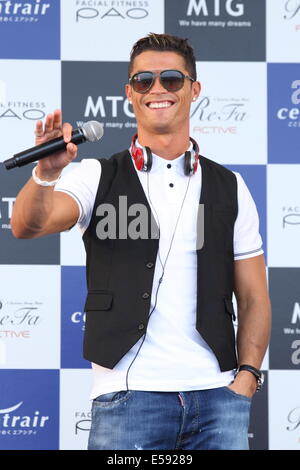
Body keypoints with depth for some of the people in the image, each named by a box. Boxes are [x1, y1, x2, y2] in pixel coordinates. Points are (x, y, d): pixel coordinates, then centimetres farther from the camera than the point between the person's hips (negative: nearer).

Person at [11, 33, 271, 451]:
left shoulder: (230, 188, 11)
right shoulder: (99, 177, 6)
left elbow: (253, 299, 12)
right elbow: (29, 225, -12)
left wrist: (246, 376, -2)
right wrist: (46, 173, -31)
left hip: (217, 398, 2)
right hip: (128, 395, -2)